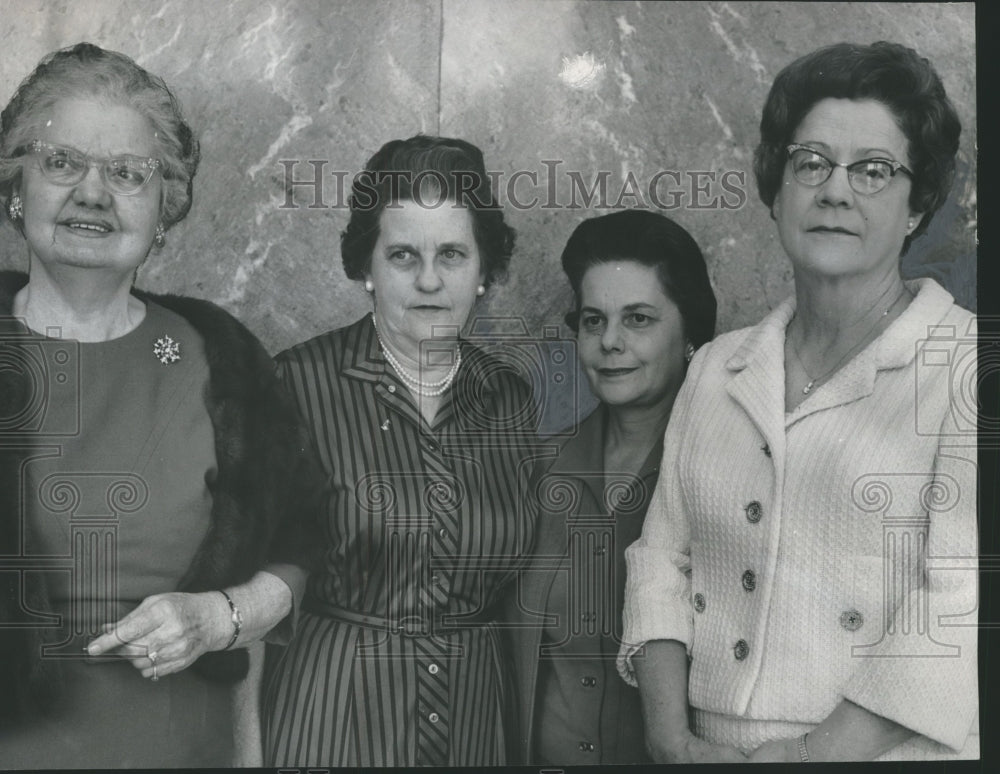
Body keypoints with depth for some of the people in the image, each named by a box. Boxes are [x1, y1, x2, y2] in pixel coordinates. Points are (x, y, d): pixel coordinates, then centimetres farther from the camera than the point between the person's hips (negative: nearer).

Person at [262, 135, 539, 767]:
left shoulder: (510, 399, 3)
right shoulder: (298, 381, -10)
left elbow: (518, 583, 10)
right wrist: (247, 745, -10)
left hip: (472, 716, 4)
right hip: (327, 713, -3)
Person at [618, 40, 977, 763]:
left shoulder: (964, 365, -8)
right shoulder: (716, 368, 7)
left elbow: (963, 610, -17)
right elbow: (663, 559, 4)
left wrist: (814, 754, -21)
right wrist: (673, 739, -8)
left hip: (891, 755, -4)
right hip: (713, 751, 4)